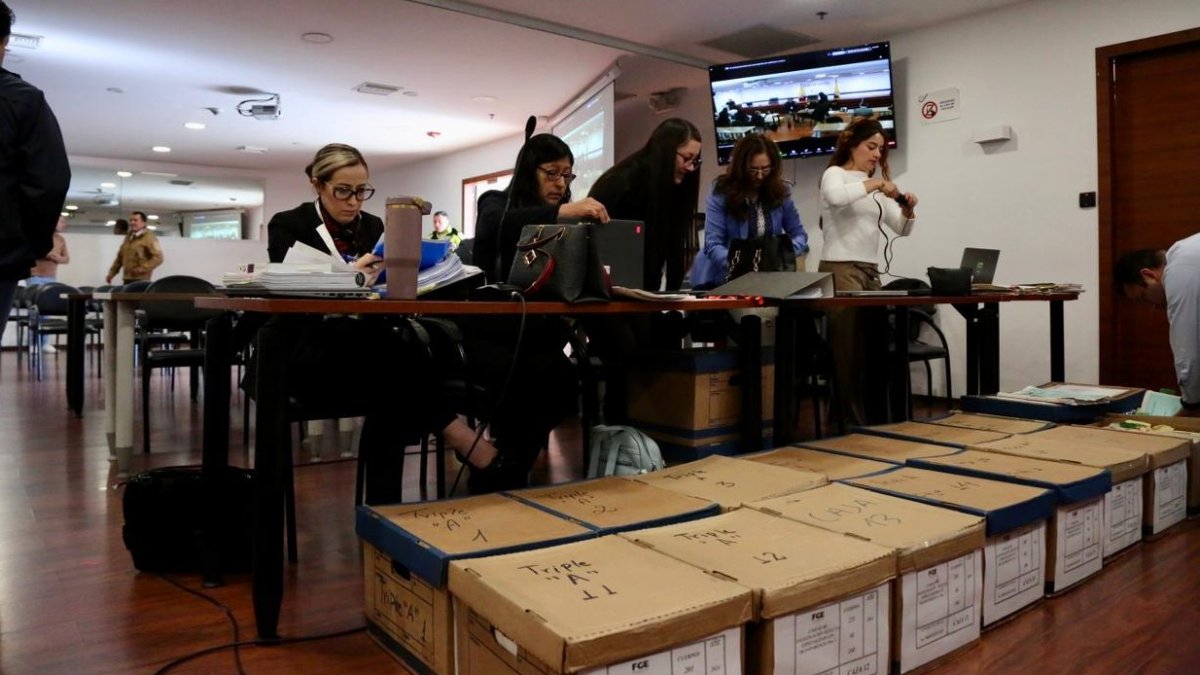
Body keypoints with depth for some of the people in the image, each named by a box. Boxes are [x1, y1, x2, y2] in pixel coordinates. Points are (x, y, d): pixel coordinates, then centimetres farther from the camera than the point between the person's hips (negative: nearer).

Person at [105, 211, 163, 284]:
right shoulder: (128, 237, 21)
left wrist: (143, 268, -21)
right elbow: (119, 257, 25)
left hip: (141, 280, -7)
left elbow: (158, 257, -13)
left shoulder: (149, 238, -3)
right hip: (127, 279, 7)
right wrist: (111, 273, 19)